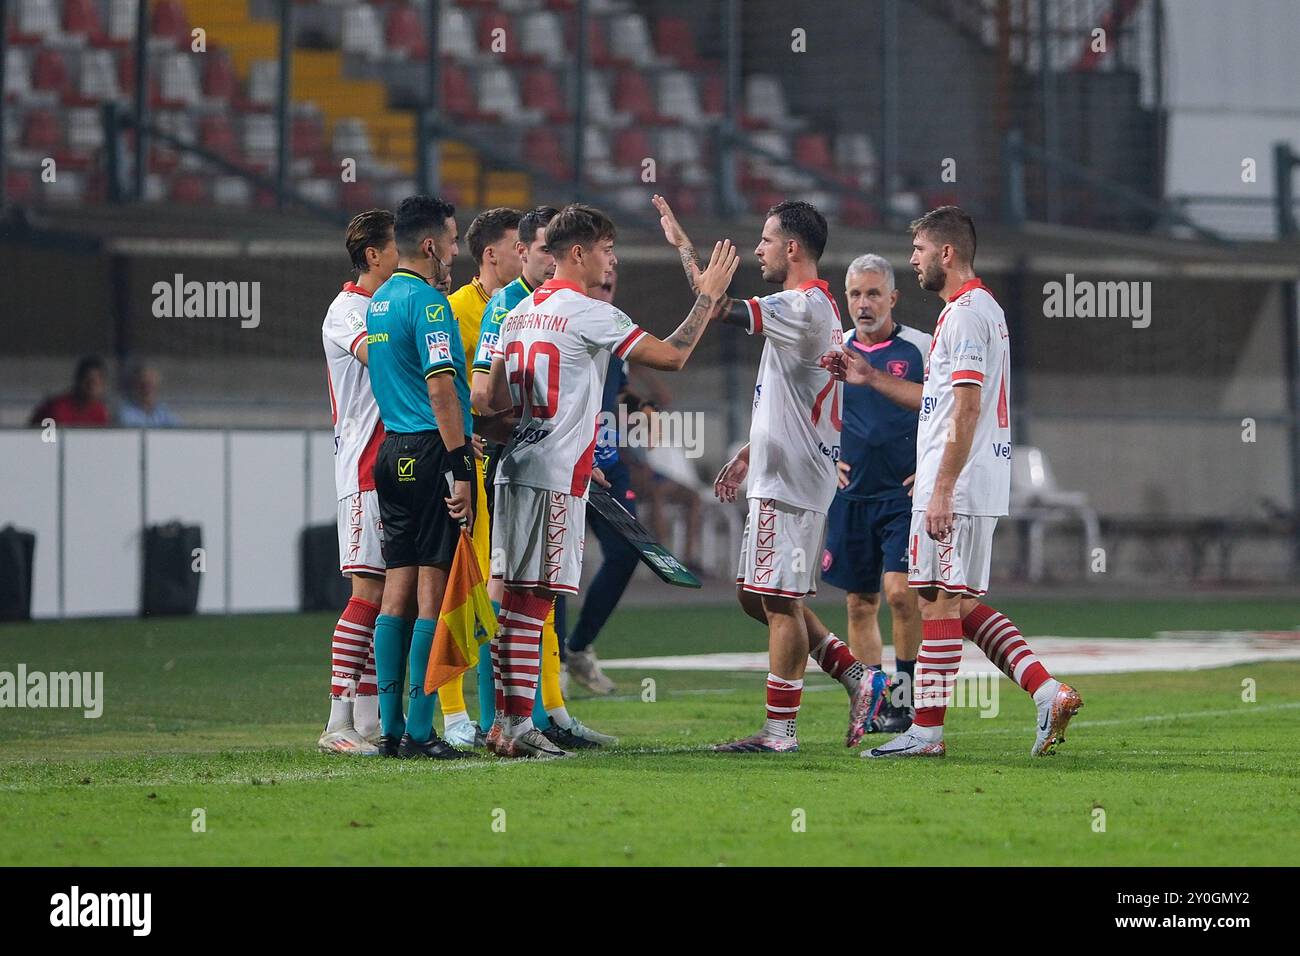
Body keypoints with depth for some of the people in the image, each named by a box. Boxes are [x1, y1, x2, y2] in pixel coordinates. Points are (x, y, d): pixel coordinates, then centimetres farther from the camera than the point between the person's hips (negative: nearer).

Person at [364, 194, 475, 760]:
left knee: (397, 591, 9)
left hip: (392, 451, 9)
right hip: (431, 453, -9)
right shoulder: (427, 301, -12)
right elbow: (440, 387, -19)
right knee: (433, 592, -6)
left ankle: (390, 727, 10)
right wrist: (459, 468, -20)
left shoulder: (380, 300, 16)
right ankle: (420, 730, -7)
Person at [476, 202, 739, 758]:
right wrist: (709, 297, 2)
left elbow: (497, 398, 15)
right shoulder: (588, 313, -10)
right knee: (531, 600, -7)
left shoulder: (519, 313, 14)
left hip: (517, 471, 8)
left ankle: (507, 723, 13)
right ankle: (516, 727, -7)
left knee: (518, 597, 11)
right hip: (557, 476, -8)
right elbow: (671, 356, -9)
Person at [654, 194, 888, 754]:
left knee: (779, 601, -5)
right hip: (778, 473, 10)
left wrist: (683, 245, -10)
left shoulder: (804, 307, -16)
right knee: (757, 595, 14)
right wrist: (749, 453, 24)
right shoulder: (815, 307, 17)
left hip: (790, 481, -10)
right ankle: (855, 676, 14)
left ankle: (780, 728, -1)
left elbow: (719, 305, -22)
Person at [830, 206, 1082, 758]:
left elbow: (968, 407, -21)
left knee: (939, 600, -5)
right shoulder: (983, 308, 19)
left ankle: (927, 731, -1)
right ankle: (1048, 692, 4)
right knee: (960, 602, 12)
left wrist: (942, 489, -22)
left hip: (955, 487, -10)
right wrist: (869, 379, 26)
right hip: (979, 486, 10)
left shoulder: (965, 313, -14)